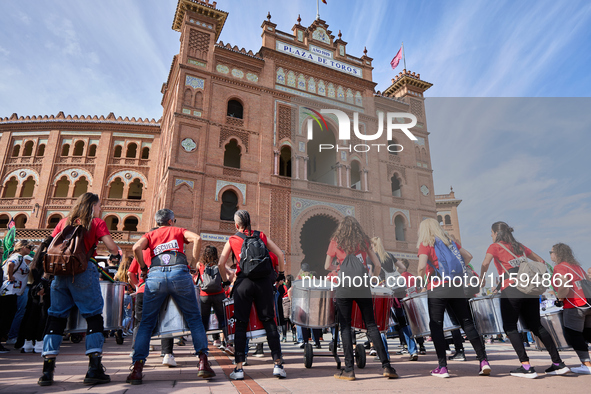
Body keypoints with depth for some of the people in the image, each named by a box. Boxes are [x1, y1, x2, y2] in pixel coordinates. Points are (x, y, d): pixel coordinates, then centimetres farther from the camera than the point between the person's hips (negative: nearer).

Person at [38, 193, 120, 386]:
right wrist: (118, 254, 16)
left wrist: (47, 270, 17)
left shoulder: (64, 221, 18)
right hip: (84, 271, -4)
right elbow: (112, 248, -5)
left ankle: (47, 370, 10)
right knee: (93, 315, 1)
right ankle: (94, 368, -2)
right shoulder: (97, 223, 5)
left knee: (56, 317, 11)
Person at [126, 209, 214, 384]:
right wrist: (193, 262, 8)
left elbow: (136, 247, 4)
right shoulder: (179, 231, 23)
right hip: (179, 273, -1)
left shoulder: (150, 235, 26)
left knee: (146, 323, 13)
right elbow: (197, 238, 2)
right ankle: (203, 362, 2)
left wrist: (143, 268, 15)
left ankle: (137, 368, 3)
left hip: (155, 275, 1)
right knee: (194, 318, 9)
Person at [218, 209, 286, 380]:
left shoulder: (232, 240, 9)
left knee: (241, 324, 7)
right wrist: (280, 273, 17)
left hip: (243, 282, -1)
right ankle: (278, 363, 3)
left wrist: (225, 280, 17)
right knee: (269, 321, 6)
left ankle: (239, 367, 7)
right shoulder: (261, 236, 12)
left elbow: (221, 263, 2)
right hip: (264, 282, 1)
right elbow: (280, 254, 5)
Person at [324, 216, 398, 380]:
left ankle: (349, 370, 4)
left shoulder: (335, 241, 8)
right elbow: (377, 264, 10)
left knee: (345, 327, 4)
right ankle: (386, 365, 8)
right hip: (362, 286, 2)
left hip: (344, 287, -2)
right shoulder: (363, 241, 13)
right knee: (371, 325, 9)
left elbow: (326, 268, 8)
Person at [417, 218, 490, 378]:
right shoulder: (449, 241, 15)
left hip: (437, 288, -5)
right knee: (467, 323, 11)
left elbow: (422, 266, -16)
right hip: (456, 287, 5)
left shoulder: (425, 244, -3)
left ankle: (442, 367, 3)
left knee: (436, 327, 3)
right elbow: (468, 256, 19)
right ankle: (484, 360, 9)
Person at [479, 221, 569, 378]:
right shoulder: (519, 246, 21)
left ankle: (526, 367, -4)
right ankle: (558, 363, 16)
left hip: (511, 290, -6)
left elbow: (485, 263, -11)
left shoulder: (495, 246, 4)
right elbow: (541, 261, 24)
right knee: (535, 325, 15)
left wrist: (481, 280, 2)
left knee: (510, 327, 2)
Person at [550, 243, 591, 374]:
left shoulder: (559, 267, -11)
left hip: (575, 305, -9)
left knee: (572, 335, -1)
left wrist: (560, 299, -6)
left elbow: (564, 288, -23)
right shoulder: (576, 265, 16)